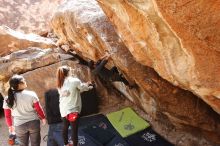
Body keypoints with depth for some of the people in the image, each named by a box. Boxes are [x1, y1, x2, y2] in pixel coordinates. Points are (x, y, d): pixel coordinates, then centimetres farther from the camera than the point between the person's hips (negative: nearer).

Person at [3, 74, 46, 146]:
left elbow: (7, 115, -1)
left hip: (20, 125, 1)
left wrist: (10, 125, 16)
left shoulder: (8, 99, -10)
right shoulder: (31, 94, -16)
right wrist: (43, 118, 10)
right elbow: (38, 109, -7)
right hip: (33, 122, -1)